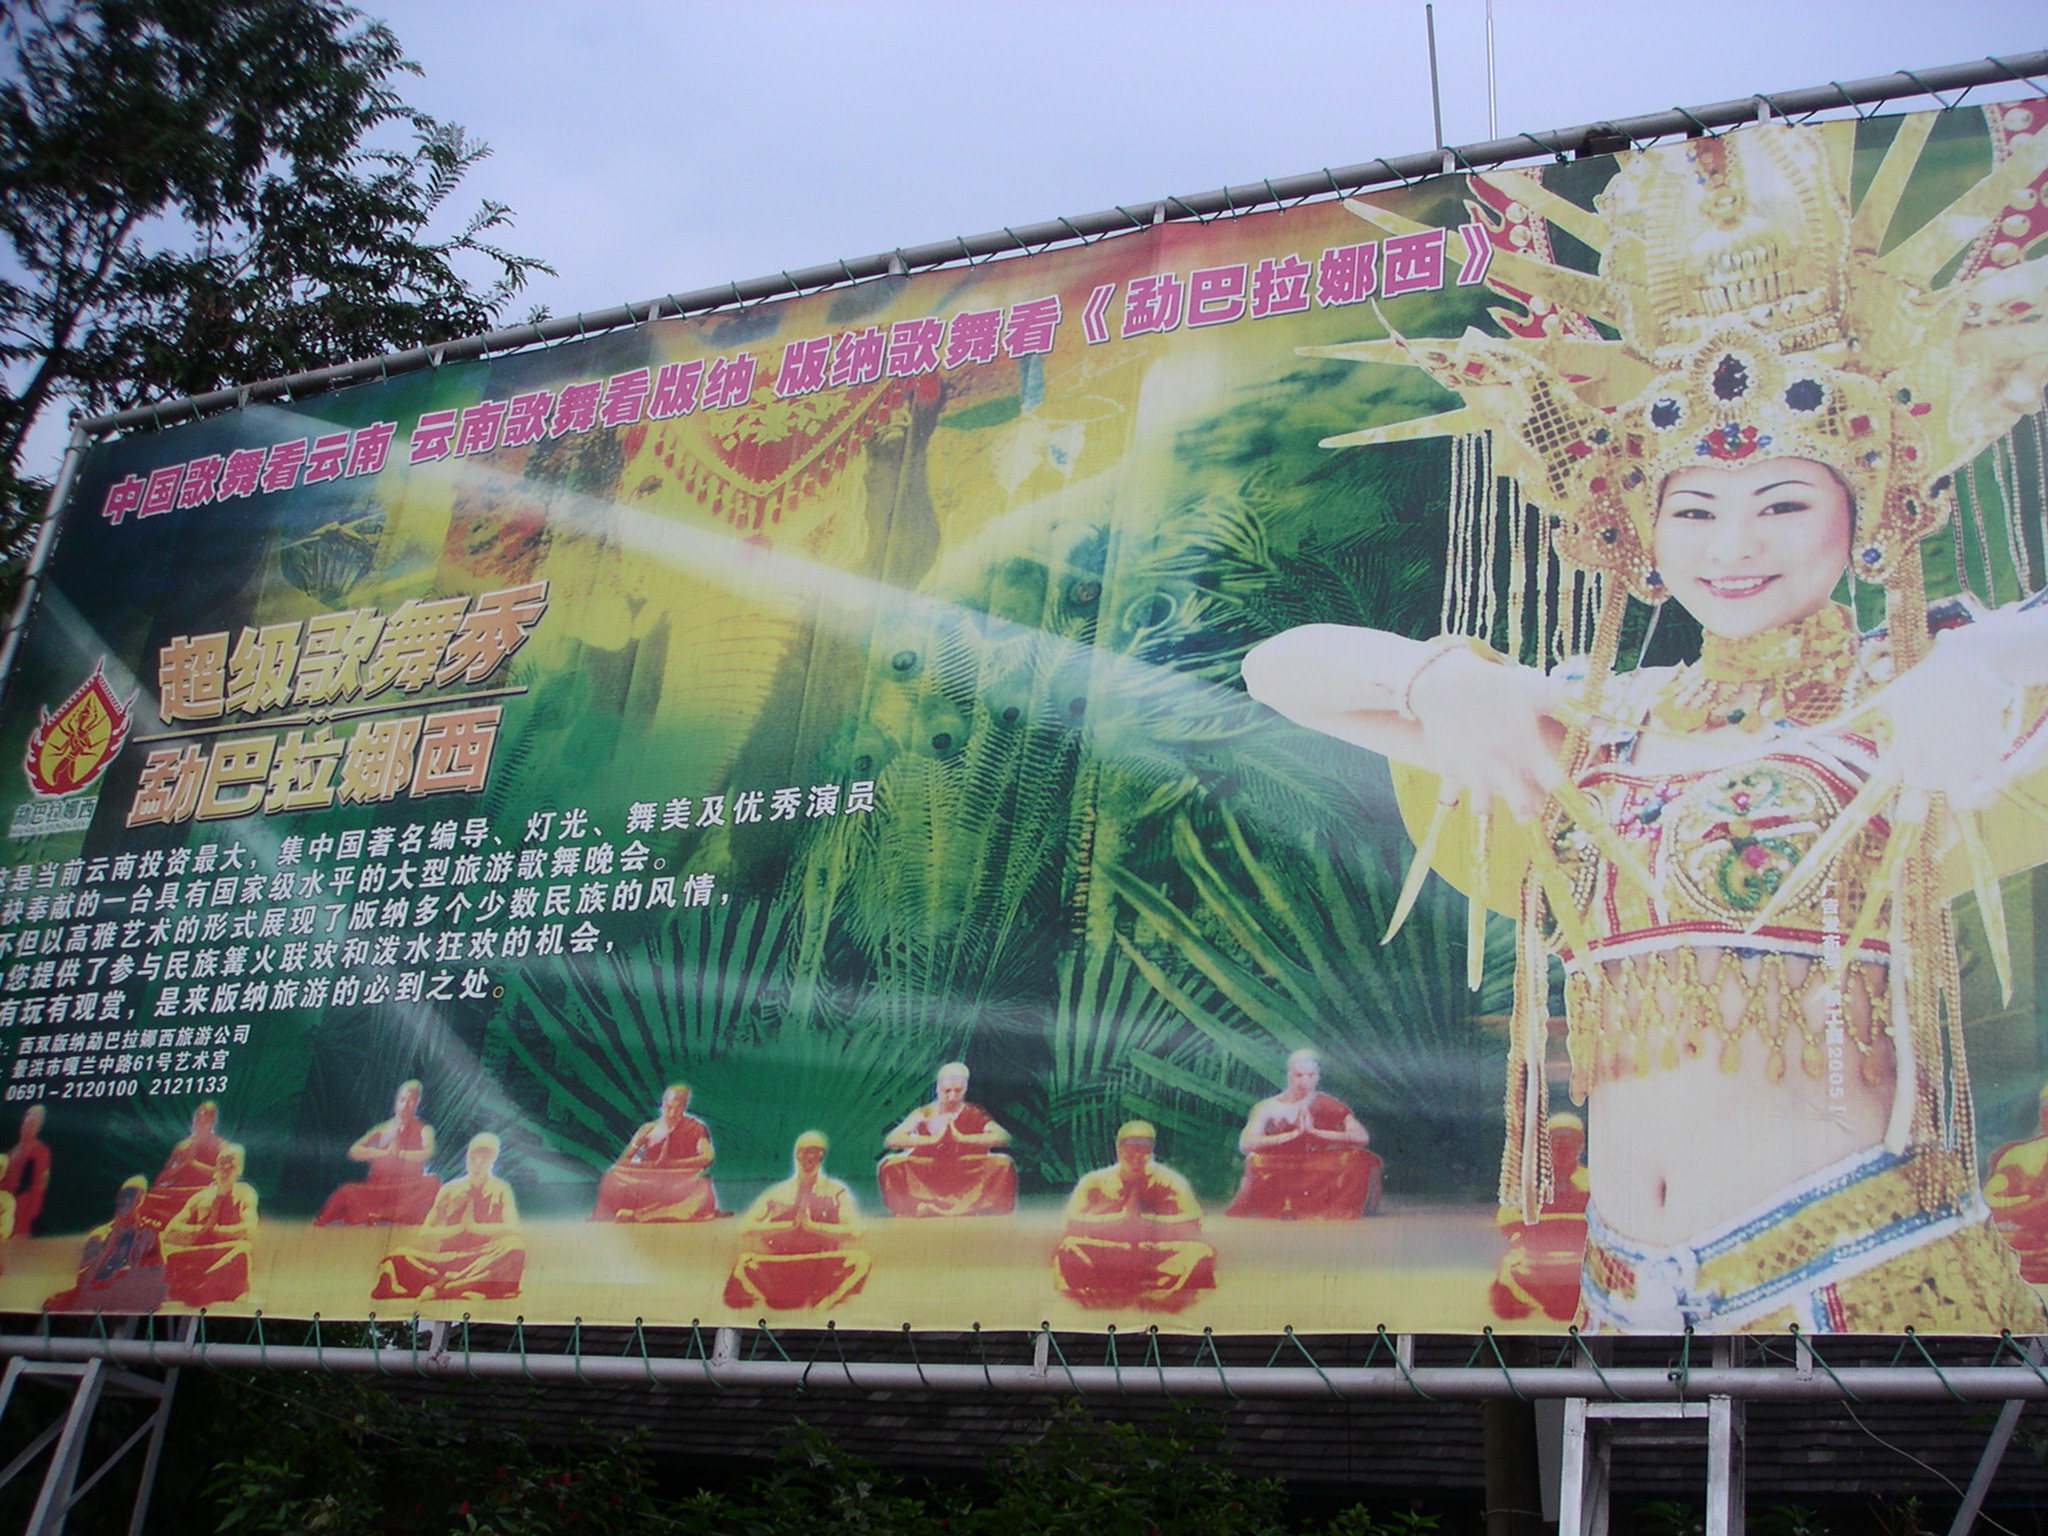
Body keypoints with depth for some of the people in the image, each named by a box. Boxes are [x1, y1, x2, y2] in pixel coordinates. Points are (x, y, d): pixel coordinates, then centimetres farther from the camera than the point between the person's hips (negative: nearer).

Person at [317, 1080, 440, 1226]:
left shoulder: (424, 1130, 9)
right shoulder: (382, 1129, 12)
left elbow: (427, 1153, -11)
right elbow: (354, 1151, -1)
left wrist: (400, 1153, -21)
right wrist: (384, 1152, -12)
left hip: (408, 1190, -1)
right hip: (376, 1187, 1)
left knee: (432, 1183, -33)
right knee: (347, 1192, -27)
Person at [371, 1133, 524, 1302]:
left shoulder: (501, 1190, 6)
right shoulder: (450, 1190, 11)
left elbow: (513, 1228, -9)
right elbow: (425, 1233, 4)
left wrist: (474, 1227, -11)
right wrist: (459, 1227, -8)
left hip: (486, 1260, -2)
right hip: (448, 1257, 2)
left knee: (515, 1244, -36)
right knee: (398, 1258, -20)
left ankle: (441, 1288, -36)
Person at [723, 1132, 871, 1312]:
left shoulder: (836, 1191, 7)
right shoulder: (778, 1192, 9)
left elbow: (853, 1231, -8)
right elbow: (747, 1227, -4)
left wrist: (812, 1225, -14)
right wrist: (790, 1224, -11)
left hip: (823, 1266, -1)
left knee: (862, 1258, -29)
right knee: (744, 1262, -27)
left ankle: (822, 1304, -13)